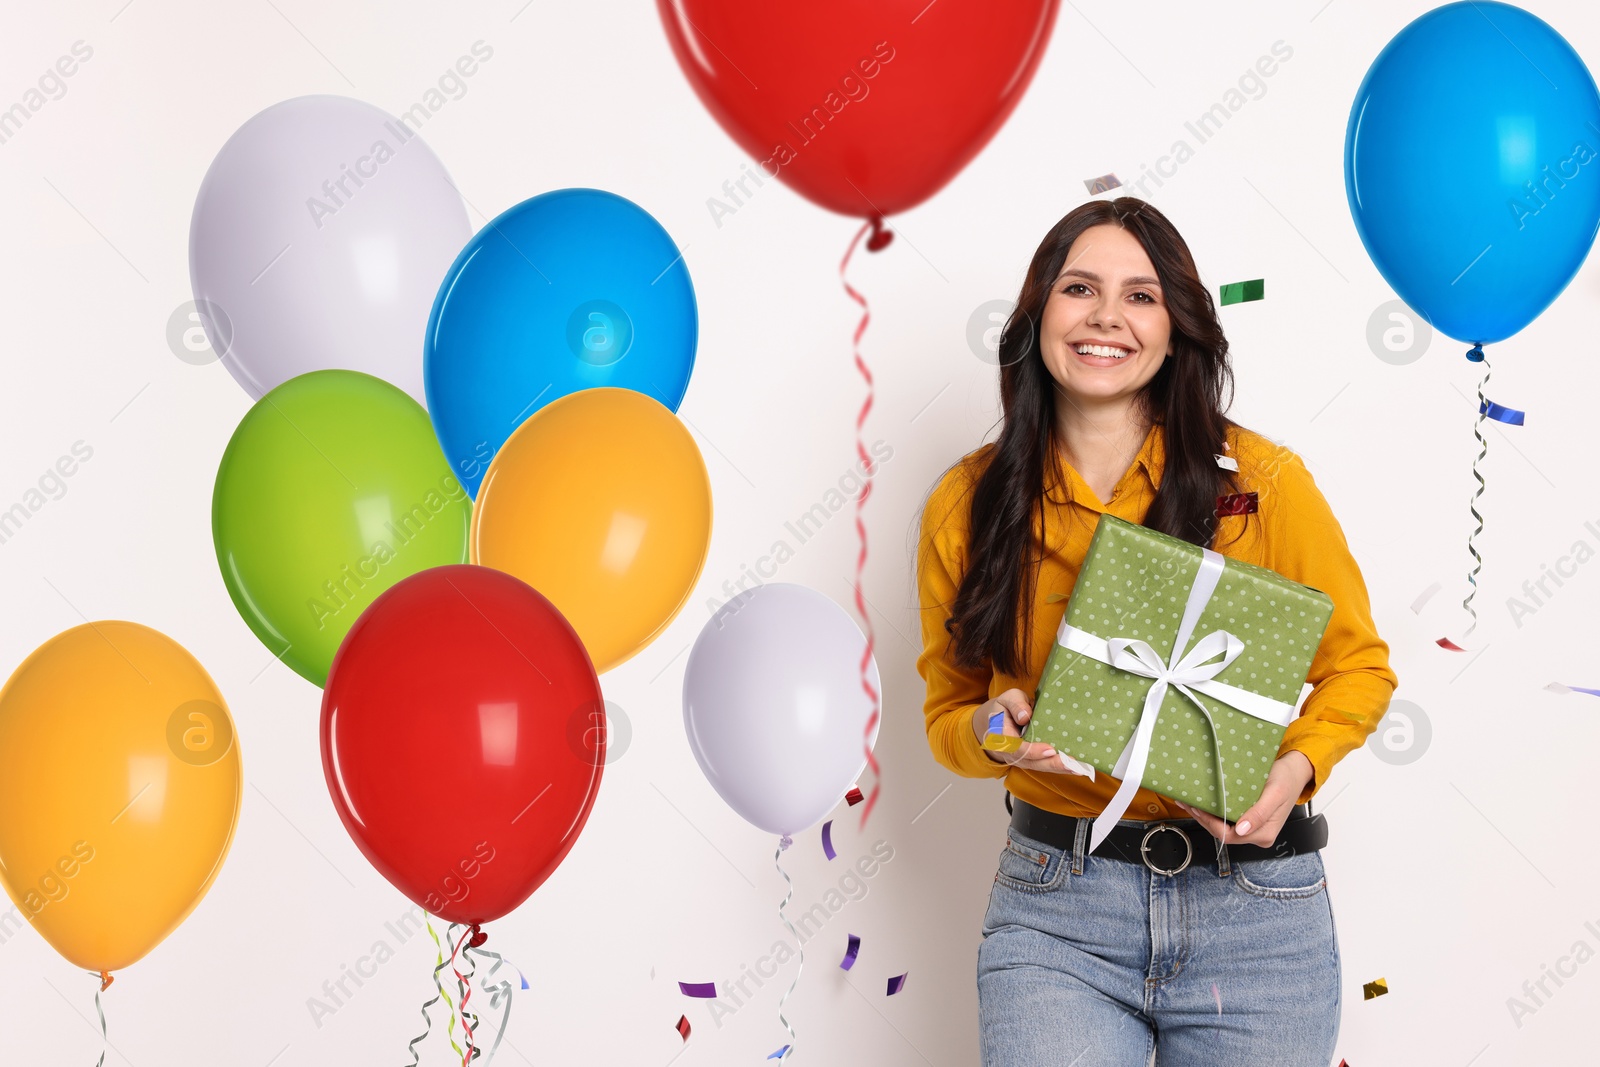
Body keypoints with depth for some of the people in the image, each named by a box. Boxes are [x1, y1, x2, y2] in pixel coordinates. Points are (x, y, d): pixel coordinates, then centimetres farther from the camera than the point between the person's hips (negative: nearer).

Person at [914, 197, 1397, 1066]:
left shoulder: (1262, 481, -4)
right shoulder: (966, 505, 1)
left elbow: (1357, 666, 7)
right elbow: (947, 711, 11)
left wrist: (1297, 766, -12)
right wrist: (995, 733, -12)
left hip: (1251, 907, 0)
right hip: (1053, 909, 0)